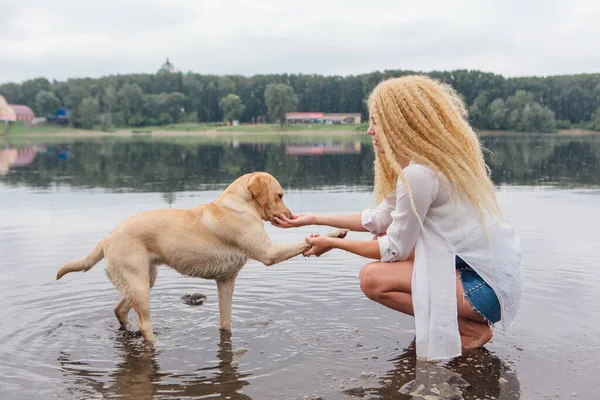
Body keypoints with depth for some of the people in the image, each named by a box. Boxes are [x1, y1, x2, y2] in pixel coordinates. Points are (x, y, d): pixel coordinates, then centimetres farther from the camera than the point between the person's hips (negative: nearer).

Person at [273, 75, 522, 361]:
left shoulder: (419, 174, -22)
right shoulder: (436, 158, 8)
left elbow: (395, 250, -13)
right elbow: (380, 218, 12)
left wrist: (333, 244, 0)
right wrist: (315, 219, 14)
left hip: (486, 285, -10)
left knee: (373, 278, -13)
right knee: (387, 235, 12)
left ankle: (471, 330, -2)